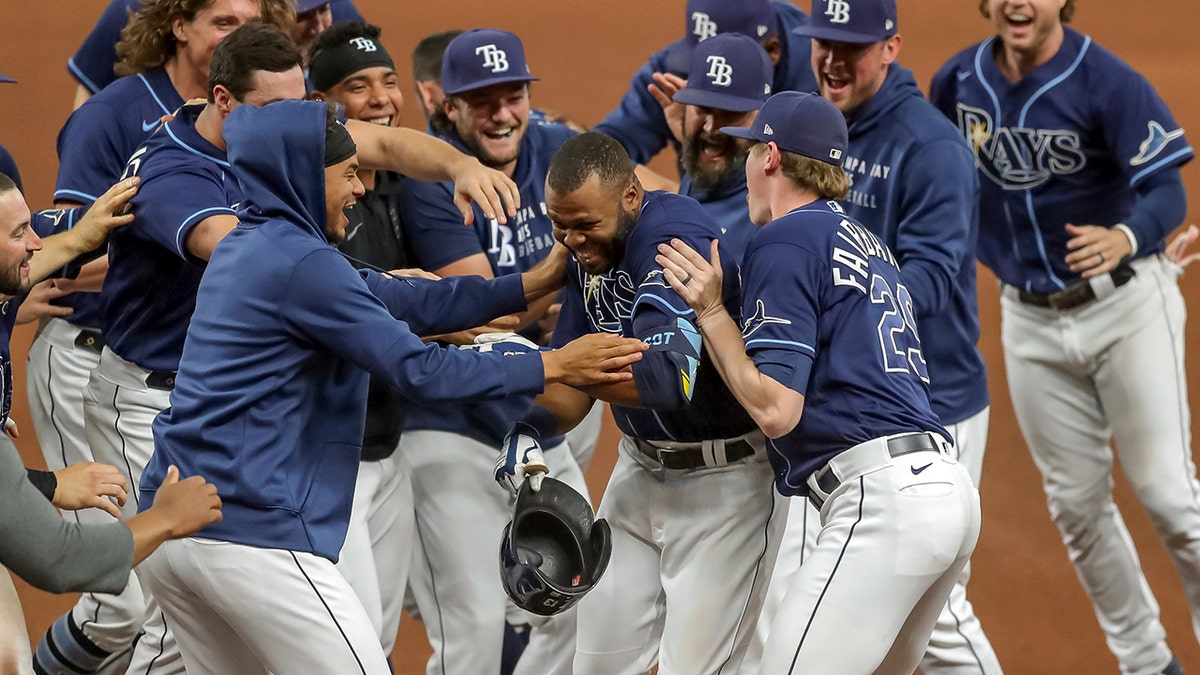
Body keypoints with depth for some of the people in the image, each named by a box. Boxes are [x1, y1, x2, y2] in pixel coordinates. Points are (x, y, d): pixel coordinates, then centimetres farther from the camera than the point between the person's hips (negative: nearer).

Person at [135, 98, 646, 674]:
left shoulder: (250, 248, 16)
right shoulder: (300, 263, -13)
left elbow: (406, 301, 15)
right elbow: (418, 370, -14)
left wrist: (534, 284, 12)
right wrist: (553, 366, -7)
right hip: (253, 534, -10)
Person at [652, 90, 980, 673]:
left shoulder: (785, 242, -3)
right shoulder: (865, 241, 25)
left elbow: (775, 409, -11)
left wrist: (710, 314, -1)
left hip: (880, 497, -10)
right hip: (949, 490, 10)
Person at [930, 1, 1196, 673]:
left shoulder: (1106, 81, -19)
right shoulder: (960, 81, -3)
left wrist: (1124, 237, -46)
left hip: (1128, 307, -5)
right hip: (1030, 320, 5)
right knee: (1077, 502, 10)